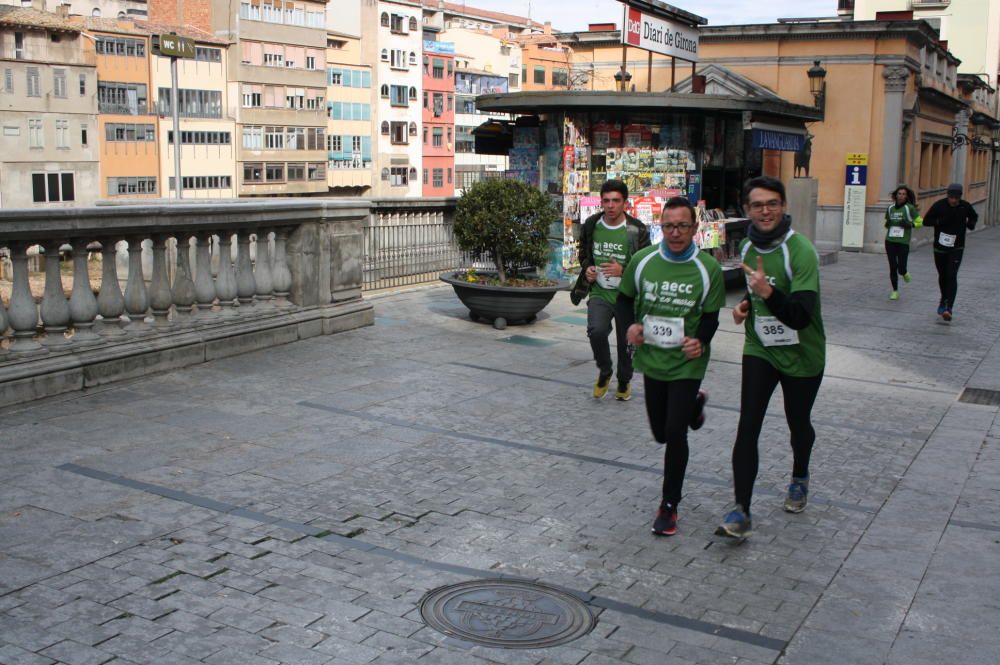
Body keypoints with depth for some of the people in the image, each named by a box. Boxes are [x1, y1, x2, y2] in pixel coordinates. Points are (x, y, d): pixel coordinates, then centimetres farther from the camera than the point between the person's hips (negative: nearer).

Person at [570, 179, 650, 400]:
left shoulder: (637, 230, -10)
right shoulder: (591, 225, 1)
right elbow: (584, 252, 19)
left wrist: (623, 270, -20)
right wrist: (587, 268, -2)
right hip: (599, 293, 1)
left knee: (626, 343, 10)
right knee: (596, 331, -23)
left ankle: (624, 381, 39)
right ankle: (604, 372, 6)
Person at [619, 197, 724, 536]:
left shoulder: (708, 268, -10)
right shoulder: (642, 261, -4)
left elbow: (711, 317, -3)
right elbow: (625, 297, 10)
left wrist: (700, 342, -23)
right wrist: (631, 324, -9)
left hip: (686, 363, -3)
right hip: (651, 359, 4)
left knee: (675, 434, -7)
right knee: (660, 433, 16)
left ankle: (669, 505, 11)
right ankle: (694, 403, 51)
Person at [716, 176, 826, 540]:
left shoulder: (800, 251, -22)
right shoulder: (748, 247, 0)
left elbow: (801, 316, -31)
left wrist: (768, 293, -46)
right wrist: (745, 306, 1)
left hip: (801, 355, -4)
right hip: (759, 349, 4)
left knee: (798, 423, 16)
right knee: (747, 427, -9)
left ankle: (799, 479, 47)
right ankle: (741, 511, -8)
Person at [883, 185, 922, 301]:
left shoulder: (909, 208, -2)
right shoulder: (890, 208, 10)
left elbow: (920, 222, 2)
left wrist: (910, 224, -15)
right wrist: (886, 224, 1)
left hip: (903, 242, -3)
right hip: (890, 242, 3)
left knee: (901, 269, -6)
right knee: (893, 268, 2)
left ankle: (905, 273, 31)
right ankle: (895, 291, 13)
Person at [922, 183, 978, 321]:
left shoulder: (965, 206, -7)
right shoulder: (939, 205, -11)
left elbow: (974, 216, 14)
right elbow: (926, 221, -8)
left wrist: (971, 224, -7)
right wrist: (940, 221, -24)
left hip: (956, 248, -1)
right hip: (940, 246, 1)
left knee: (952, 276, -15)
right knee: (942, 276, 15)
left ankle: (949, 308, -21)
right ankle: (943, 301, 39)